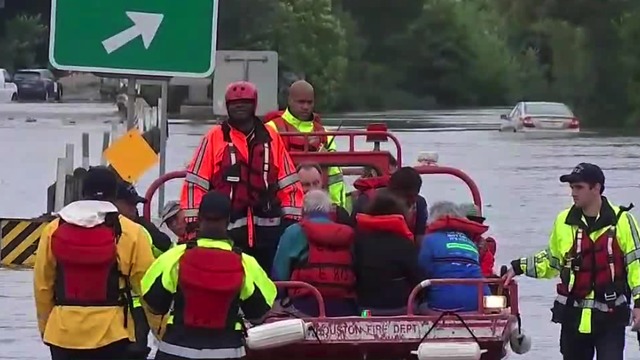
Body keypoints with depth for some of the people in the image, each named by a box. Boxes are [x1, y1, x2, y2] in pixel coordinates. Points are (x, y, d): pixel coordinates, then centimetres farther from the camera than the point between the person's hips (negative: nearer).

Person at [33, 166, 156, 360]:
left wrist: (44, 326, 19)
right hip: (111, 332, -3)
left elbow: (42, 286, 6)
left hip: (63, 332, 3)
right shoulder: (130, 233, -8)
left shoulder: (53, 230, 0)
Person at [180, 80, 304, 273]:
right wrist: (194, 223, -6)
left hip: (267, 230, 2)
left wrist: (291, 220, 5)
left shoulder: (270, 137, 9)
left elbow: (288, 182, 11)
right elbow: (195, 182, 0)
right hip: (226, 230, -2)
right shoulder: (215, 138, 2)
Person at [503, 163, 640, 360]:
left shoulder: (621, 221, -6)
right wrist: (519, 267, 10)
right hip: (574, 314, 4)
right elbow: (552, 260, 18)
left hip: (611, 316, -4)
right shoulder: (564, 221, 5)